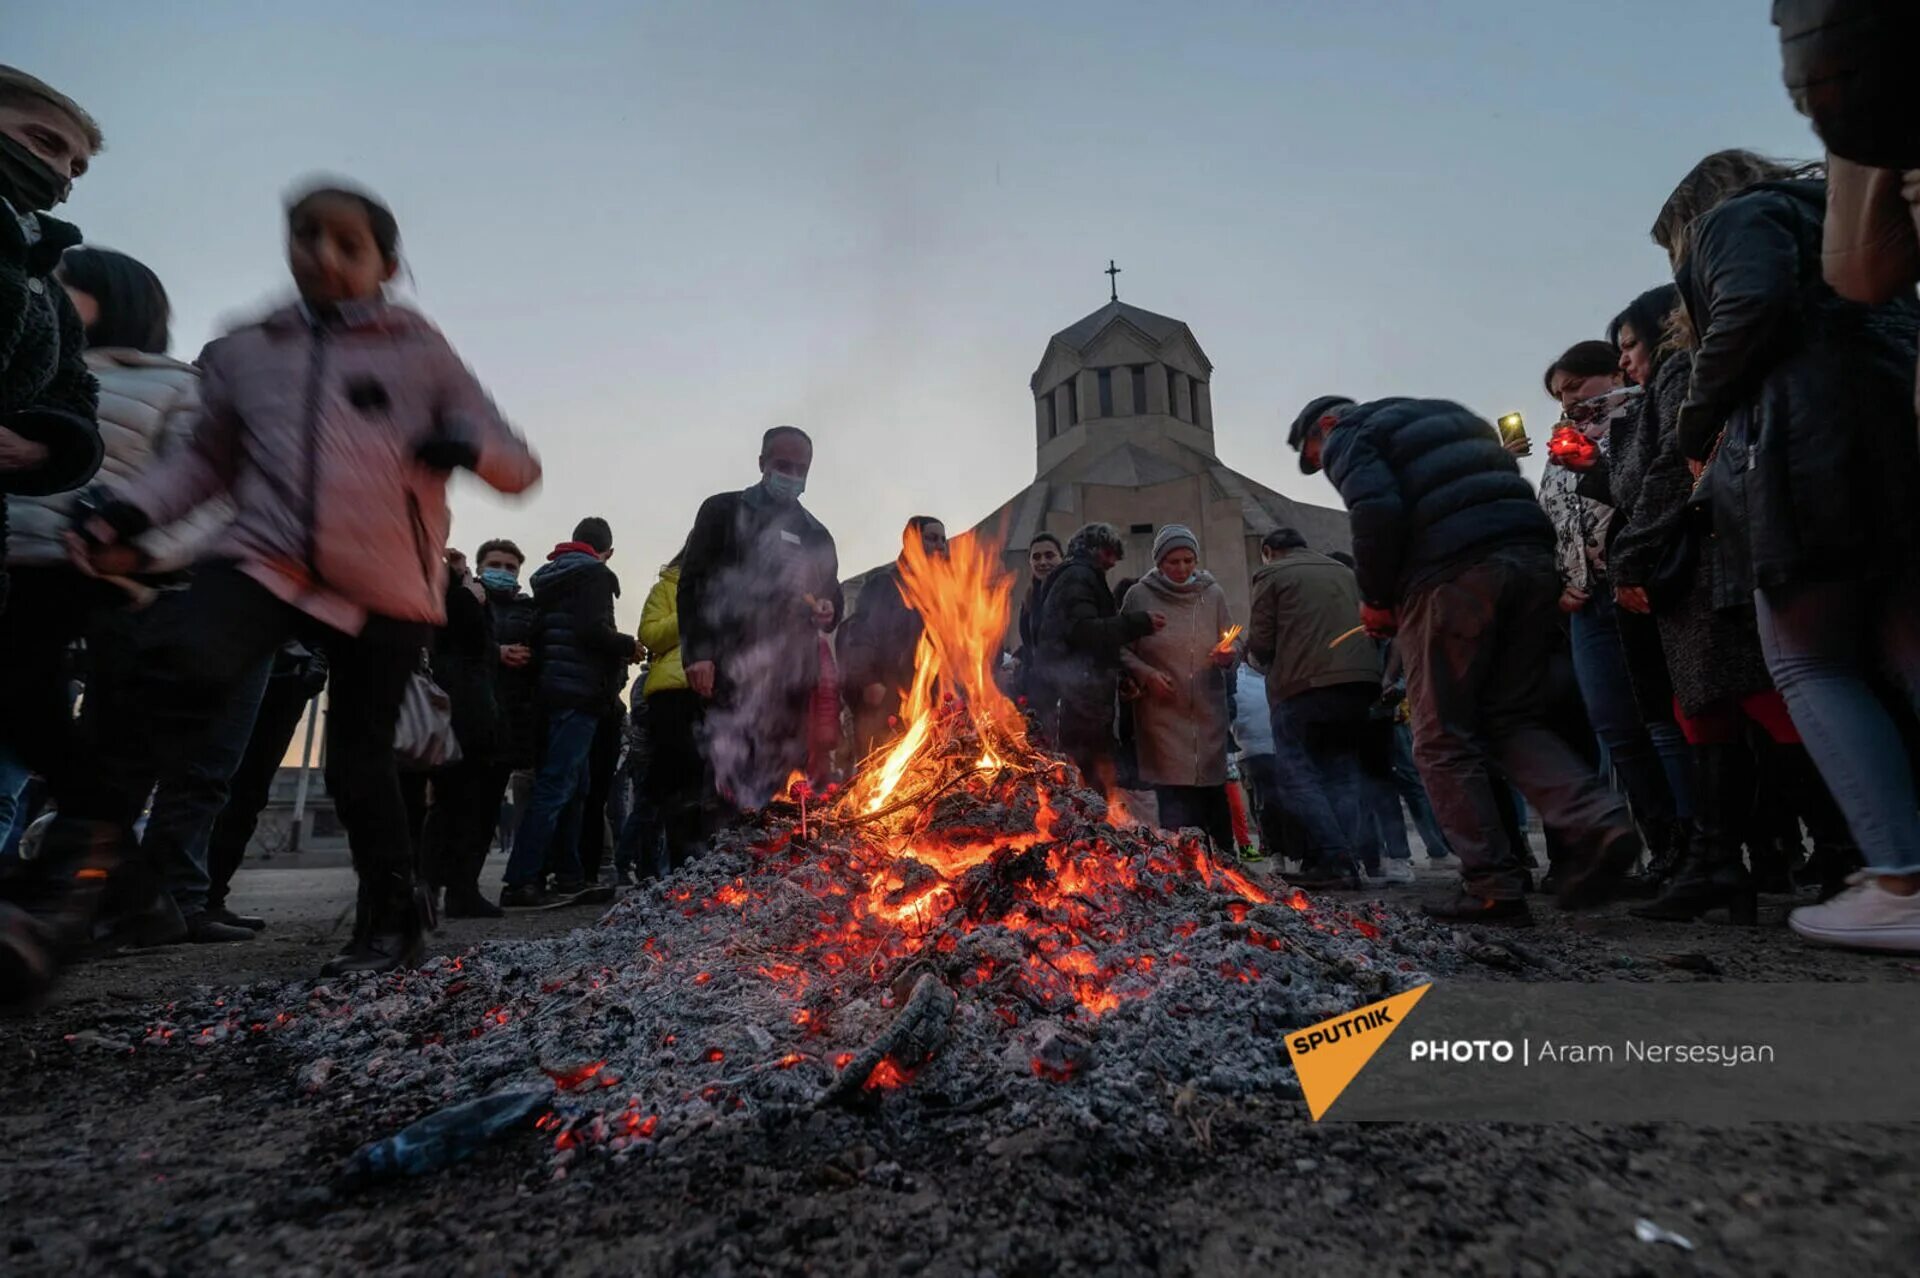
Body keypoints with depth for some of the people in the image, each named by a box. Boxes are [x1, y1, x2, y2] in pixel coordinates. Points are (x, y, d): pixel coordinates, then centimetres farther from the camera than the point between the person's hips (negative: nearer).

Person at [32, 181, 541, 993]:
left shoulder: (419, 350, 6)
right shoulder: (244, 351, 13)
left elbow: (521, 468, 3)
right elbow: (209, 459, 24)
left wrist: (467, 446, -18)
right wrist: (130, 511, 6)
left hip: (388, 588, -2)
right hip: (266, 559, 2)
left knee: (359, 760, 3)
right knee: (174, 669, -29)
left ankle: (390, 921, 22)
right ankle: (75, 868, -18)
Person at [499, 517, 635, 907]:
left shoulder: (550, 576, 22)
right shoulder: (594, 573, -5)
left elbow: (538, 632, 18)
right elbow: (592, 630, -18)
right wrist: (628, 647, -3)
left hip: (551, 688, 9)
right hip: (579, 690, -9)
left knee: (575, 785, 14)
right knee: (557, 786, -10)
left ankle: (568, 874, 18)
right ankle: (520, 883, -12)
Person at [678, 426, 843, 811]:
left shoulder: (817, 534, 23)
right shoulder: (723, 511, 11)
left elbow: (834, 597, 26)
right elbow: (692, 585, 3)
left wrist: (828, 612, 0)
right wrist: (697, 653, -11)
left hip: (792, 678, 4)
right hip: (732, 670, -3)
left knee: (779, 789, 0)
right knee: (728, 785, -12)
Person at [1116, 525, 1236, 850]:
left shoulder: (1213, 594, 5)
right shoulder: (1139, 596, -1)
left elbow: (1231, 647, 11)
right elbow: (1121, 649, 2)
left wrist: (1228, 655, -11)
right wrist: (1145, 673, -14)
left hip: (1208, 711, 2)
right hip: (1162, 713, -2)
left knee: (1212, 790, 9)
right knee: (1175, 801, -5)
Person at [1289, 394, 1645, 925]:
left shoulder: (1347, 436, 9)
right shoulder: (1443, 414, 33)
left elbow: (1377, 511, -12)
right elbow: (1508, 488, 25)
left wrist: (1376, 599, -1)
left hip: (1453, 575, -7)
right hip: (1531, 557, 7)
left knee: (1444, 740, 2)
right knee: (1515, 720, 15)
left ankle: (1494, 889, 2)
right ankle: (1599, 820, -6)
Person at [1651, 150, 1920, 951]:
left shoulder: (1736, 217, 9)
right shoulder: (1836, 223, 34)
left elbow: (1752, 307, -10)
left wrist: (1698, 429, -1)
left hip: (1812, 445, -8)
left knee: (1810, 668, -5)